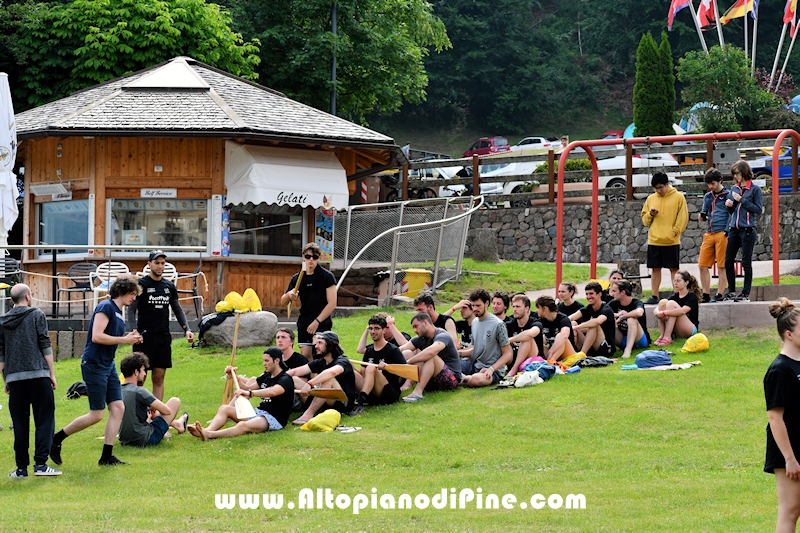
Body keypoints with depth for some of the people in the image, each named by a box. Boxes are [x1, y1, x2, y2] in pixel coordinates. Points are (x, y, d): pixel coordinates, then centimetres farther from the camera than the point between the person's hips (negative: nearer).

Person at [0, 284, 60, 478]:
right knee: (44, 420, -1)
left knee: (20, 424, 5)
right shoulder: (37, 315, 3)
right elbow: (45, 345, -2)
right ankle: (40, 464, -11)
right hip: (38, 374, -3)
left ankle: (21, 467, 4)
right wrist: (52, 373, 2)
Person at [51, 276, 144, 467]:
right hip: (94, 364, -10)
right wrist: (124, 340, -17)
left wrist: (129, 338, 4)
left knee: (118, 408, 2)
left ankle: (107, 456, 5)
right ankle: (56, 439, 9)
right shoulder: (106, 307, -14)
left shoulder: (118, 313, 14)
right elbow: (97, 336, -22)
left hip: (108, 365, 10)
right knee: (96, 415, -5)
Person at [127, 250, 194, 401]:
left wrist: (187, 329, 4)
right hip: (145, 336, -5)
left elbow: (178, 310, 18)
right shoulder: (141, 284, -2)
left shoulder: (170, 286, 13)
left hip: (163, 337, 5)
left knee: (159, 378, 5)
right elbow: (131, 310, -5)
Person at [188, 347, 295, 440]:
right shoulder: (266, 376, 17)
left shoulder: (286, 380, -11)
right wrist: (234, 376, 13)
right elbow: (247, 388, 31)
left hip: (274, 418, -9)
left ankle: (208, 435, -55)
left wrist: (250, 393, -47)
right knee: (224, 408, -6)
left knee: (243, 426, -37)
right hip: (259, 412, 9)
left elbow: (273, 392, -33)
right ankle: (208, 430, -35)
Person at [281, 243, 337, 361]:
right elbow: (283, 302, 13)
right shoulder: (297, 278, 9)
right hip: (304, 324, 5)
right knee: (306, 356, 3)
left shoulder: (327, 276, -4)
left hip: (322, 324, -5)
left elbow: (332, 303, -8)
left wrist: (317, 321, -14)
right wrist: (289, 295, -11)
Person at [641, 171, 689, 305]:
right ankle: (654, 296, 11)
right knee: (655, 269, 7)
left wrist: (674, 232, -11)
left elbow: (683, 218, -3)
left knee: (674, 269, 0)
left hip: (671, 242, -4)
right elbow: (644, 219, 15)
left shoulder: (678, 197, -1)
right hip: (654, 241, 4)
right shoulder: (651, 199, 11)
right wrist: (650, 214, -6)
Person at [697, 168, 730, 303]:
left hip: (722, 234, -7)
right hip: (709, 234, 7)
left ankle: (720, 295, 0)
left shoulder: (727, 195, -1)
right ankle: (706, 295, 10)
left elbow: (731, 215, -4)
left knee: (722, 266, -3)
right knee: (703, 265, 3)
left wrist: (727, 232, -14)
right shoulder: (708, 196, 19)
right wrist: (702, 217, 2)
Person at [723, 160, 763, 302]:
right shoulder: (734, 188, 13)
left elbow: (759, 209, -9)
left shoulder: (754, 189, -4)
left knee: (746, 262, -2)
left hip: (748, 229, -6)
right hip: (734, 229, 6)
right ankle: (731, 291, 14)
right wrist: (729, 205, -3)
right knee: (728, 261, 4)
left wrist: (742, 200, -13)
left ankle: (746, 294, 3)